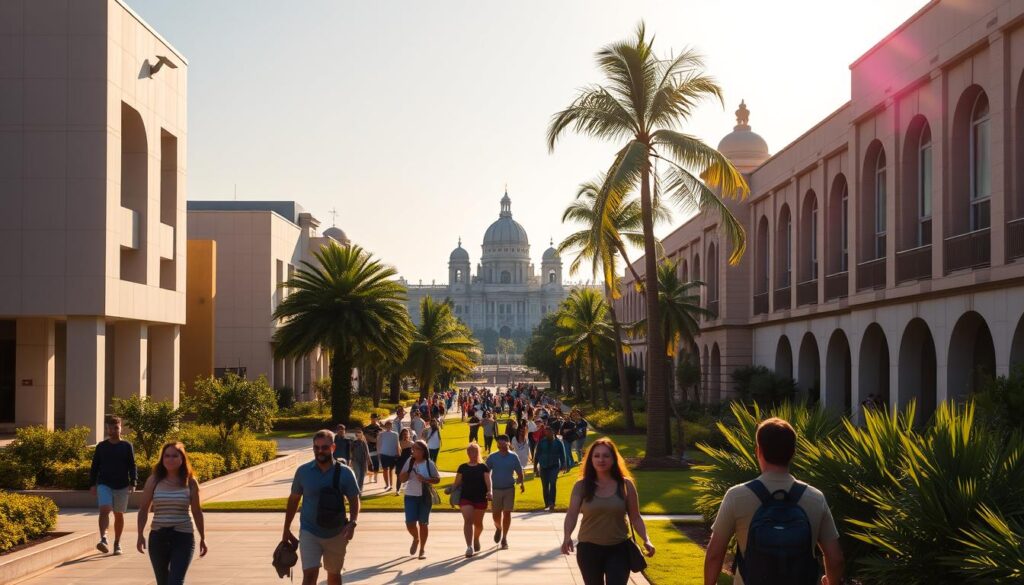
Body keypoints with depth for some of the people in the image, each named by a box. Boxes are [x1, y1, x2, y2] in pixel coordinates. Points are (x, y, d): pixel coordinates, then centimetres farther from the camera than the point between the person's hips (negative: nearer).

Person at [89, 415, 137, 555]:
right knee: (104, 510, -20)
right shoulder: (101, 446, 6)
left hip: (122, 486, 0)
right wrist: (92, 484, 2)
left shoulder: (127, 446, 3)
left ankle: (117, 544, 19)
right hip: (104, 484, 0)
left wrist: (133, 483, -9)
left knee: (119, 515, 8)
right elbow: (94, 466, 9)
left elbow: (132, 466, 2)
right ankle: (103, 539, -27)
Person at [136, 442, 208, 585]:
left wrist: (202, 538, 11)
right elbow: (143, 509, 5)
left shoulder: (190, 482, 0)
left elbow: (197, 511, 7)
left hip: (183, 537, -2)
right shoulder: (154, 481, 1)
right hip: (158, 536, 2)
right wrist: (140, 535, -3)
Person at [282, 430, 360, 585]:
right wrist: (286, 529, 8)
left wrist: (352, 523, -17)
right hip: (309, 532, -1)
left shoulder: (345, 473, -7)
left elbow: (354, 500, 0)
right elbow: (293, 500, 6)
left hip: (336, 534, 1)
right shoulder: (303, 471, -5)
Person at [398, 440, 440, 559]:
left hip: (425, 497, -2)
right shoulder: (410, 462, 4)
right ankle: (416, 539, 27)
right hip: (410, 496, 2)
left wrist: (425, 479, -18)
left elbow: (437, 479, -2)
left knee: (423, 523, 5)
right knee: (410, 523, -6)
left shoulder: (429, 463, -4)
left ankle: (422, 549, 19)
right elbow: (401, 478, 7)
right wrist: (408, 472, -14)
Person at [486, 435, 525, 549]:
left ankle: (504, 538, 12)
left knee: (507, 513, 0)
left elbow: (519, 472, 7)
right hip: (496, 489, 0)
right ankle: (498, 528, 37)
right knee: (495, 514, 4)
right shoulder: (492, 457, -3)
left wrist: (521, 483, 0)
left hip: (509, 489, 0)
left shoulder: (513, 457, -1)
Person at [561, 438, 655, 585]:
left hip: (619, 549, -1)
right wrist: (567, 536, -31)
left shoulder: (625, 485, -2)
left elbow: (635, 517, 2)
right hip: (589, 549, 1)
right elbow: (572, 514, -12)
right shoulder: (582, 486, -3)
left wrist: (646, 540, -13)